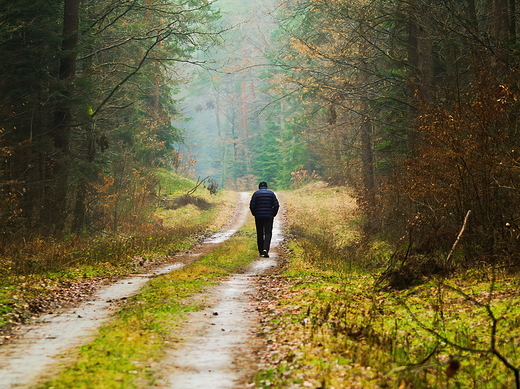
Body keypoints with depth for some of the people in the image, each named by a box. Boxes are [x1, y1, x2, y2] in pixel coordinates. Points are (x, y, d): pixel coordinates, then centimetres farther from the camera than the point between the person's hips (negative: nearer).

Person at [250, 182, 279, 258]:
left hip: (258, 217, 0)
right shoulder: (271, 193, 4)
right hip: (269, 217, 0)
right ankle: (265, 249, -21)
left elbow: (252, 206, -4)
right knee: (268, 233, -1)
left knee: (260, 234, 10)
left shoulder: (256, 193, 1)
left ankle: (261, 252, 13)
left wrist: (255, 214, 9)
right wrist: (273, 214, 10)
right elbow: (276, 205, -1)